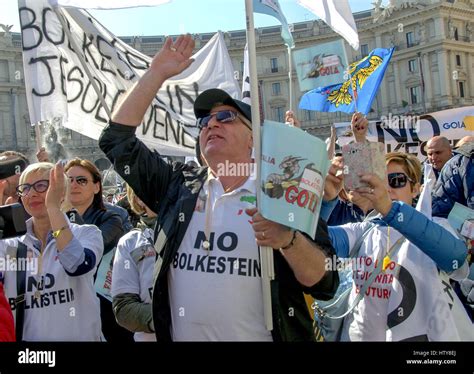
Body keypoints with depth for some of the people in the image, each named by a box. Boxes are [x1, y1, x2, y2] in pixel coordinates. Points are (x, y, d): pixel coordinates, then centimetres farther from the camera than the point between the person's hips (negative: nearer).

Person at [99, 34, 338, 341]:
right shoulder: (179, 187, 3)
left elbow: (325, 285, -11)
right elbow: (118, 139, 4)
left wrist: (288, 240, -30)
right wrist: (157, 74, 0)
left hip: (261, 335, -3)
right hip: (176, 334, 4)